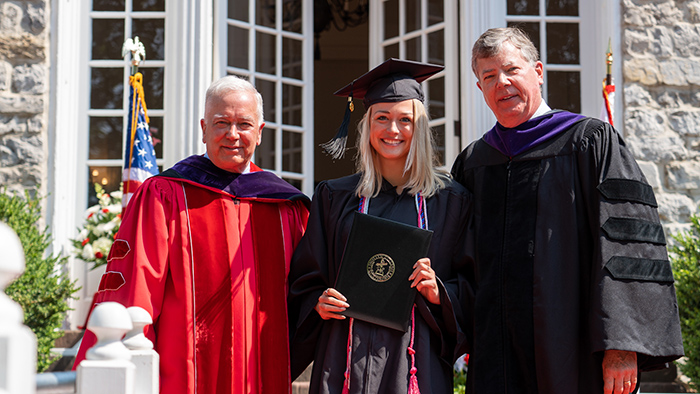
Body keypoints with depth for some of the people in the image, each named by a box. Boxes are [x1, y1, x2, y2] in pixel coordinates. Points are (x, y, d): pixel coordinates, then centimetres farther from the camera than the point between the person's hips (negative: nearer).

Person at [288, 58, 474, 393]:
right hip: (346, 356, 1)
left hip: (417, 357, -1)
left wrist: (440, 293, -11)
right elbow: (305, 280, 11)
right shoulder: (334, 197, 9)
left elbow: (472, 286, 7)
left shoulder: (450, 200, 6)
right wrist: (318, 304, -7)